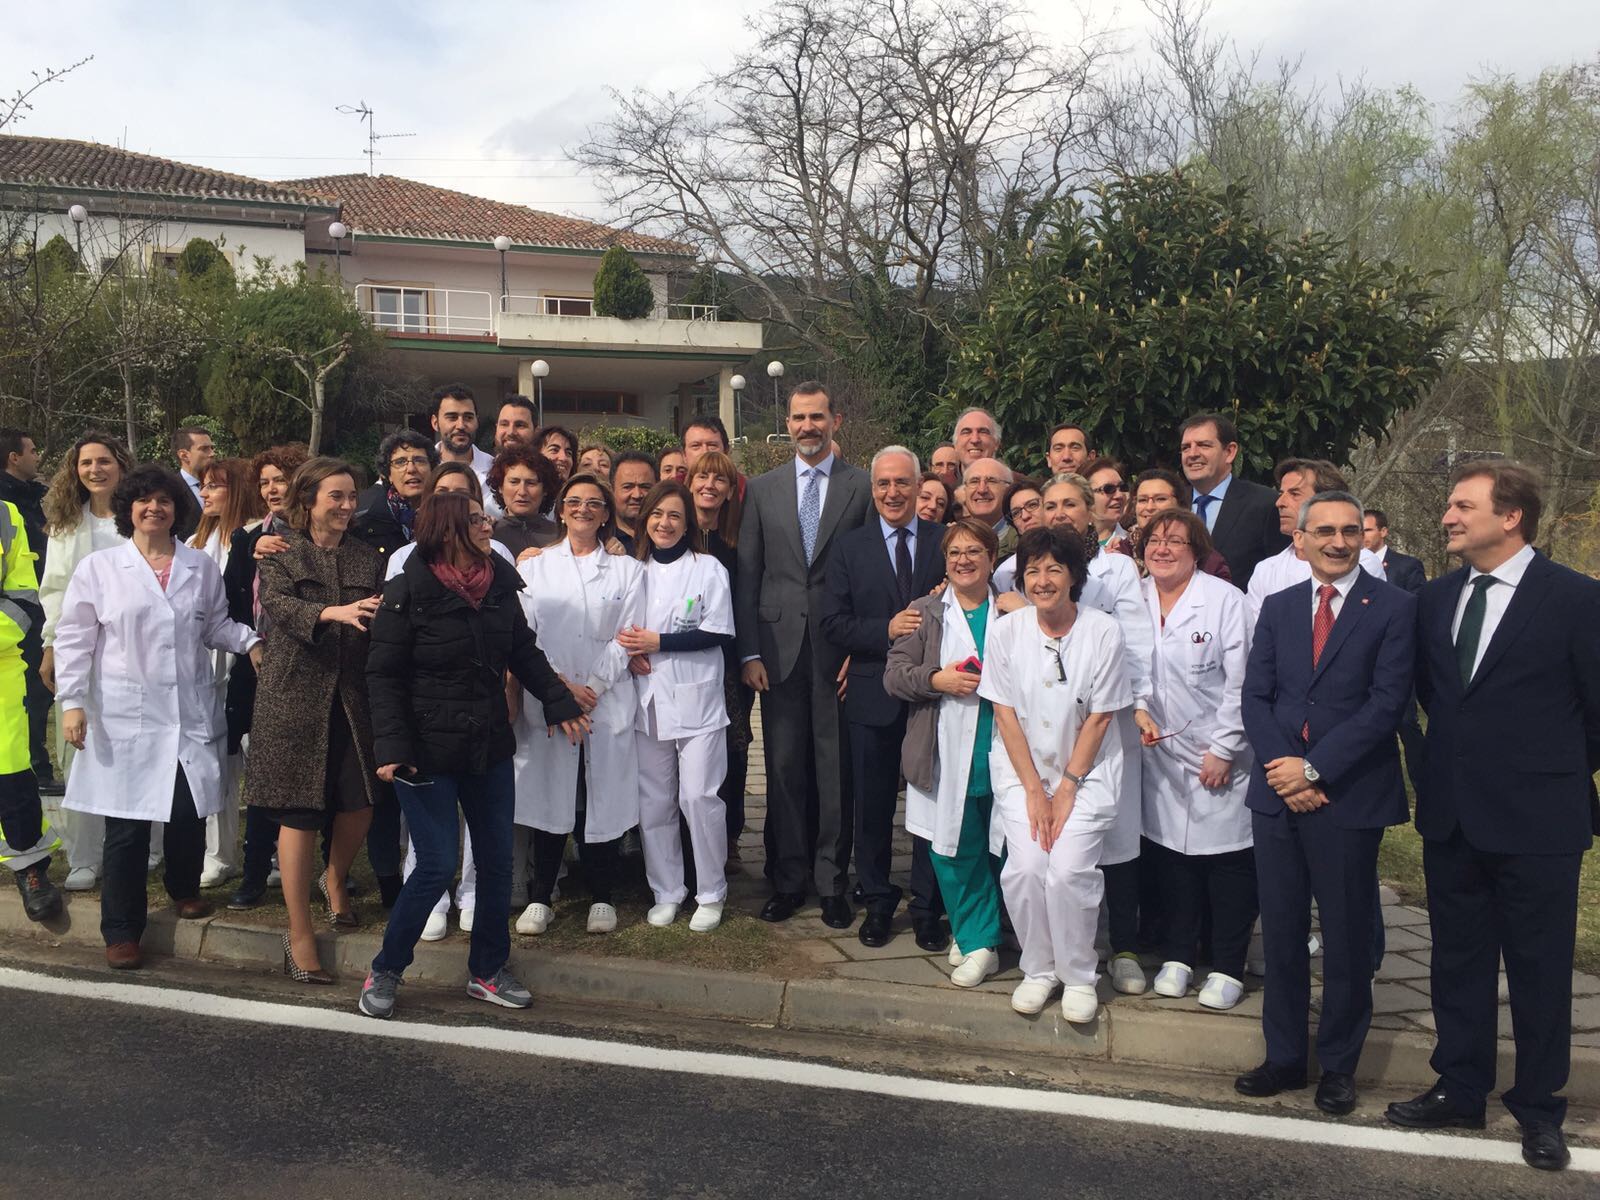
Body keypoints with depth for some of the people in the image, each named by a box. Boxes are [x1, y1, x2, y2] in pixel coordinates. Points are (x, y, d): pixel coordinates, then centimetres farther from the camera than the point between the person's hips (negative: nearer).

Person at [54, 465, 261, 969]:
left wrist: (251, 641, -2)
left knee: (190, 813, 7)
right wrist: (71, 701, -5)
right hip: (125, 717, -2)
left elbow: (216, 625, 16)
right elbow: (74, 639, 1)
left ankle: (184, 889, 36)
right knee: (127, 825, 1)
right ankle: (121, 931, 15)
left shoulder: (201, 567, 8)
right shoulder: (98, 568, 2)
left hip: (191, 714, 2)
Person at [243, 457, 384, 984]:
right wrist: (332, 612, -33)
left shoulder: (368, 557, 11)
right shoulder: (279, 551, 3)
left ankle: (335, 879, 36)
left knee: (360, 803, 2)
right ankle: (299, 932, 13)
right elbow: (277, 604, -16)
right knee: (300, 812, 0)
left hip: (353, 696, 3)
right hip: (296, 695, -3)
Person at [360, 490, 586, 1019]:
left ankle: (487, 970, 27)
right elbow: (383, 674, -11)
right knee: (437, 866, -5)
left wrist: (559, 702, 9)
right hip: (428, 751, -5)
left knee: (497, 861, 9)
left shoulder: (499, 582, 1)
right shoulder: (408, 592, -12)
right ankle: (384, 971, 17)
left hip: (490, 746, 5)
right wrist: (392, 746, -18)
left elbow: (524, 650, 13)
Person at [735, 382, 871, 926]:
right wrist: (749, 653, 0)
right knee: (784, 768, 7)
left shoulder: (863, 487, 3)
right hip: (780, 648, 2)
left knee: (835, 769, 4)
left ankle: (832, 885, 16)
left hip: (839, 648, -2)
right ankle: (787, 881, 19)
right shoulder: (762, 489, 9)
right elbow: (747, 576, 7)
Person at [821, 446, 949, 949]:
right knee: (872, 806, 11)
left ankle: (927, 907, 21)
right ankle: (877, 902, 26)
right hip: (873, 695, 1)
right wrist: (887, 630, -17)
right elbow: (834, 624, -3)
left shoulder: (946, 542, 3)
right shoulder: (849, 546, 4)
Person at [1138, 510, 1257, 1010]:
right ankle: (1177, 957, 24)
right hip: (1159, 755, 4)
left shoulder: (1224, 599, -9)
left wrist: (1224, 750, -10)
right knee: (1168, 855, 9)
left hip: (1220, 761, -3)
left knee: (1228, 861, 3)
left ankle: (1227, 969, 17)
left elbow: (1240, 682, -9)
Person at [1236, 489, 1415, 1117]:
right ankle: (1284, 1057, 24)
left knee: (1346, 939, 7)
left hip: (1349, 797, -4)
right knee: (1281, 933, 11)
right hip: (1277, 794, 4)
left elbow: (1387, 703, -11)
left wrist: (1314, 769, -14)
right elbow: (1255, 698, 6)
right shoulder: (1277, 607, 11)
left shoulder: (1393, 607, -3)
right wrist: (1282, 771, -8)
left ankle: (1339, 1066, 23)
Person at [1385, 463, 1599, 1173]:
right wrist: (1466, 756, 12)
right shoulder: (1435, 599, 6)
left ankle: (1538, 1108, 25)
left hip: (1536, 822, -5)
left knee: (1540, 972, 9)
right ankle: (1461, 1091, 29)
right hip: (1451, 815, 5)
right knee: (1457, 962, 15)